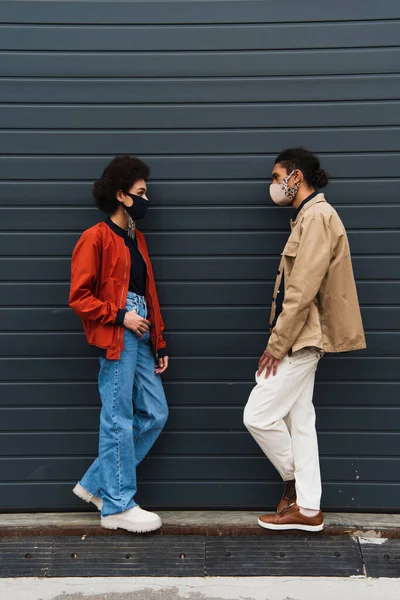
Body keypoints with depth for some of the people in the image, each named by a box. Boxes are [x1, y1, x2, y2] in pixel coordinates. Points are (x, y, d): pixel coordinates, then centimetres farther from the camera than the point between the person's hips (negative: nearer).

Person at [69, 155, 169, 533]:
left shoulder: (136, 240, 19)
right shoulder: (96, 238, -6)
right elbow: (79, 297, -10)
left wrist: (159, 344, 15)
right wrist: (120, 317, -15)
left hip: (140, 338, 9)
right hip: (116, 339, -9)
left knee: (155, 414, 9)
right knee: (119, 420, -2)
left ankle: (97, 484, 21)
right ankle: (117, 506, 11)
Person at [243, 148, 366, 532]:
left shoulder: (317, 216, -15)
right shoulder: (307, 216, 16)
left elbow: (303, 290, -22)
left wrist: (276, 345, -18)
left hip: (301, 339, -10)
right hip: (301, 339, 10)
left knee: (258, 415, -4)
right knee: (298, 419, 12)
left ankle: (295, 481, 18)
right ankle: (307, 508, 21)